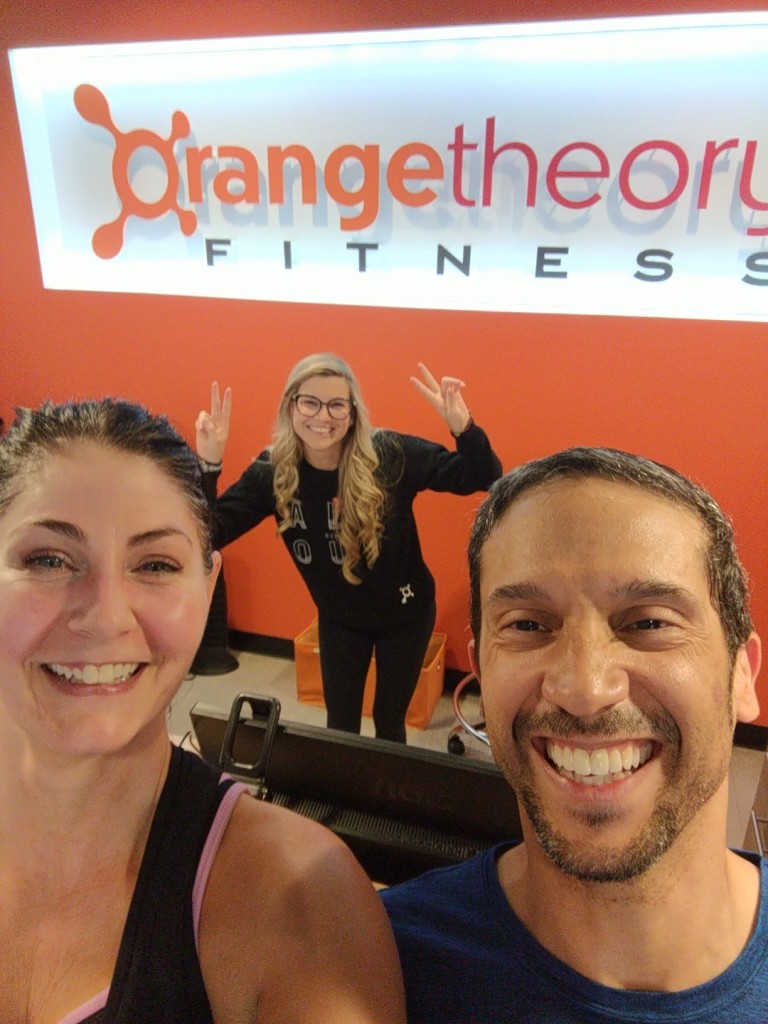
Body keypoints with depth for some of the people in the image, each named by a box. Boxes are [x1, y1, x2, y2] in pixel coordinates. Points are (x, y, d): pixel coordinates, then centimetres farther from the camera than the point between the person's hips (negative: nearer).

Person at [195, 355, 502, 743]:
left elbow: (482, 479, -22)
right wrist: (208, 465, -34)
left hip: (404, 613, -1)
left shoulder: (391, 454, -26)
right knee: (340, 724, 17)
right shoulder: (271, 472, -19)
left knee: (389, 719, 18)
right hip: (338, 618, 2)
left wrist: (463, 428, -41)